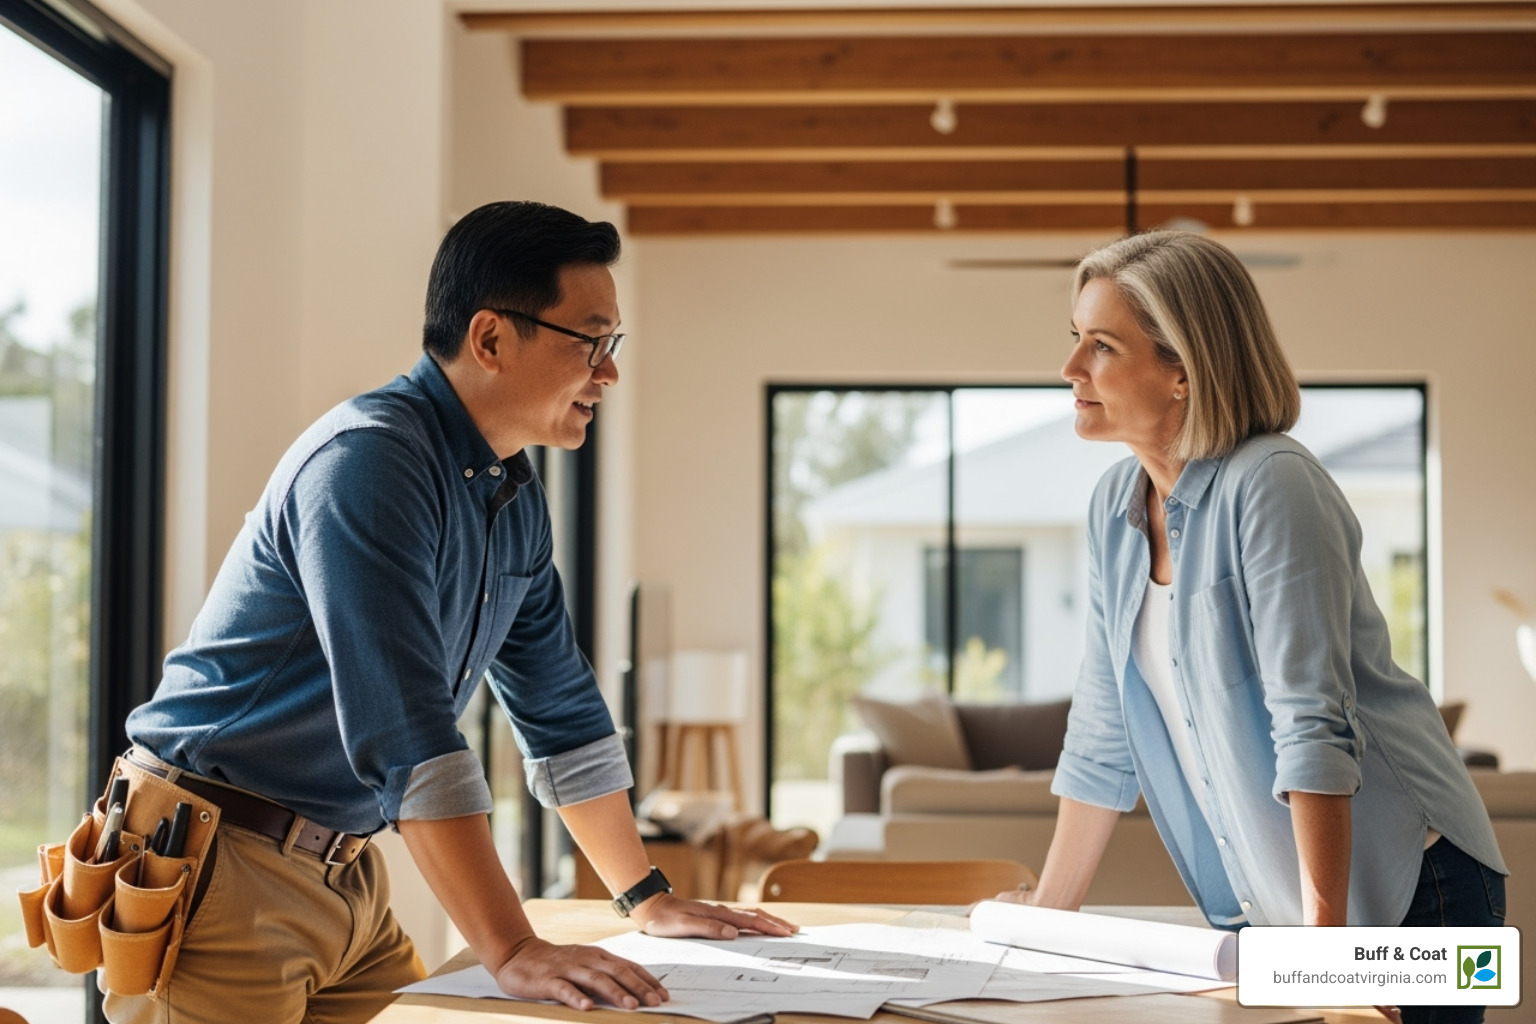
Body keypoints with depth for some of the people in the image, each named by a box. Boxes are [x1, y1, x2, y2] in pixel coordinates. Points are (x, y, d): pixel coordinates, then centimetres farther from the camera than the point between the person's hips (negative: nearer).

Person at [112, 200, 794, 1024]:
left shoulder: (516, 500, 9)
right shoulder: (367, 461, -21)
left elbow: (562, 710, 17)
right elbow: (405, 730, -29)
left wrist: (649, 900, 17)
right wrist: (513, 952, -31)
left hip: (347, 871, 8)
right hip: (222, 866, -8)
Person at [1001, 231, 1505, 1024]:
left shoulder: (1271, 487, -18)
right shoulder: (1115, 504, 4)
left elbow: (1314, 722, -24)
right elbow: (1103, 735, 9)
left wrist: (1322, 935, -28)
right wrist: (1045, 915, 10)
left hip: (1397, 887, -7)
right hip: (1258, 903, 7)